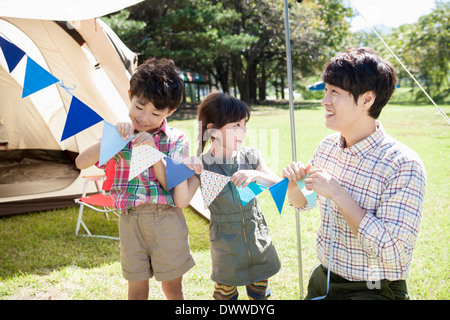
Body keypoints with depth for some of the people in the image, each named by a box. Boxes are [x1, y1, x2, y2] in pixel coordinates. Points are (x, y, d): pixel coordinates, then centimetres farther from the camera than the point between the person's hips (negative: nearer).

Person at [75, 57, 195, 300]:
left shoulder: (176, 139, -2)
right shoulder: (121, 136, 4)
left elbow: (170, 184, -10)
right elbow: (81, 163, -6)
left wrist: (153, 151, -22)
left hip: (165, 219, -2)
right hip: (129, 219, 2)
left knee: (172, 285, 11)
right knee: (137, 287, 14)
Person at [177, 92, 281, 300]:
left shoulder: (251, 156, -6)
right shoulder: (202, 166, -12)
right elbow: (182, 201, -22)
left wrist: (256, 175, -27)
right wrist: (184, 167, -31)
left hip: (258, 238, 2)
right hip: (225, 244, -2)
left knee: (260, 292, 18)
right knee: (225, 293, 15)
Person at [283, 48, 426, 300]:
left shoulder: (403, 165, -22)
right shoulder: (328, 146, -1)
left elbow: (393, 253, -28)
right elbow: (302, 203, 13)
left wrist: (337, 194, -28)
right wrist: (293, 182, -9)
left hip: (373, 291, -6)